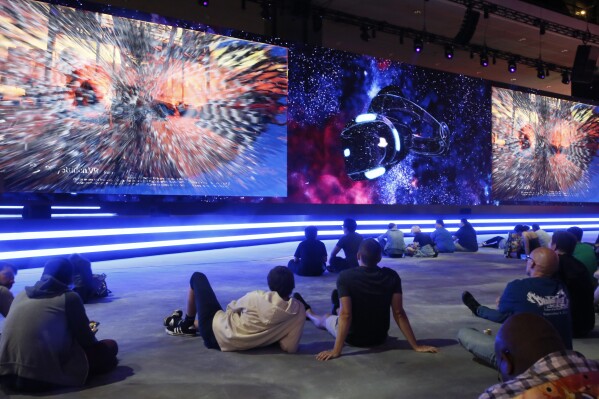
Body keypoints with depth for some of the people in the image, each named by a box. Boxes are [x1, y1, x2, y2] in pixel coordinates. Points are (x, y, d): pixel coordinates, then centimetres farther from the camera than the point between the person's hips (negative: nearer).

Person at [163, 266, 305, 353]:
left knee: (198, 277, 12)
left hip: (214, 333, -5)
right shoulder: (299, 310, -17)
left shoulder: (258, 297, -22)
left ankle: (185, 324, 27)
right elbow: (290, 348, -14)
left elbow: (232, 307, -2)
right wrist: (275, 334, 4)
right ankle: (189, 327, 41)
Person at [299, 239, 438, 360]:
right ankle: (338, 309, 65)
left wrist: (336, 351, -24)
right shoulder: (392, 276, -15)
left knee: (324, 319, 30)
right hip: (380, 338, 3)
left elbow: (346, 315, -27)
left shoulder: (345, 277, -24)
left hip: (353, 338, -2)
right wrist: (416, 346, -9)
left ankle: (308, 312, 63)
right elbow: (399, 313, -16)